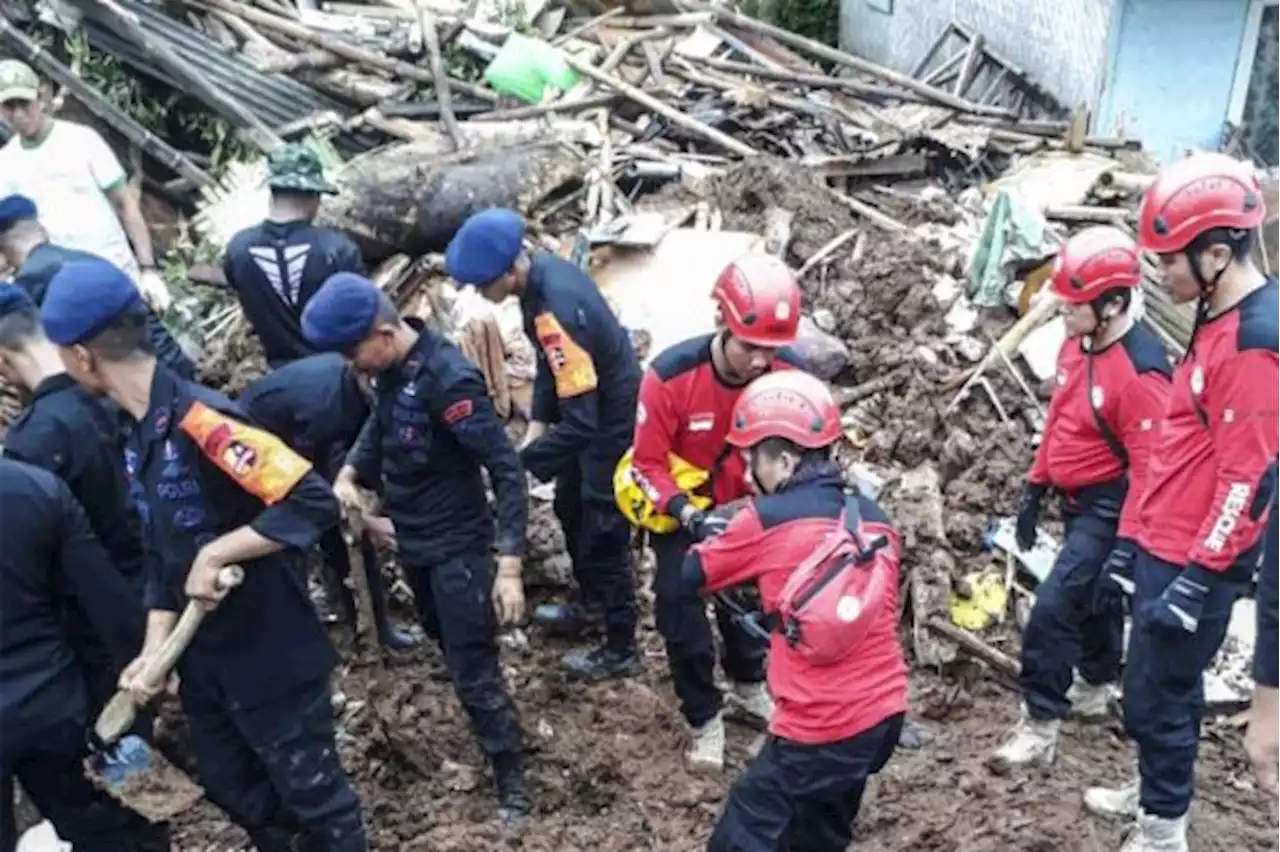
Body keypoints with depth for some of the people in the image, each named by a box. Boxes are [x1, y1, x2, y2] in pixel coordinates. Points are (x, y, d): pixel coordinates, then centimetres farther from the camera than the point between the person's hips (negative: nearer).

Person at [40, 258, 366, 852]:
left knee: (311, 791, 9)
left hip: (271, 654, -9)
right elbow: (160, 551, 9)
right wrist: (155, 648, 0)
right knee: (230, 785, 25)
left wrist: (215, 554, -26)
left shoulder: (199, 420, -26)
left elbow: (313, 504, -32)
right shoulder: (136, 434, 3)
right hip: (203, 656, 9)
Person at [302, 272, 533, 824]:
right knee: (451, 650, 25)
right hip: (412, 542, 8)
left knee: (475, 674, 0)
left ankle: (512, 786, 17)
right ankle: (491, 739, 47)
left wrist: (509, 564, -31)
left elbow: (506, 470, -27)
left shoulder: (448, 380, -28)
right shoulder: (391, 369, -4)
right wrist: (350, 471, -3)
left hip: (457, 549, -8)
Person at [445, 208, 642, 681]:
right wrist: (537, 424, 0)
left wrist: (519, 463, -27)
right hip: (595, 405, 10)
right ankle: (591, 603, 47)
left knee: (603, 531, 4)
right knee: (571, 508, 25)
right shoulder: (541, 269, -9)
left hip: (613, 418, -9)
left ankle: (621, 650, 22)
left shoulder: (558, 312, -37)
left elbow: (579, 425, -35)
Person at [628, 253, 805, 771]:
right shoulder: (670, 376, -34)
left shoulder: (789, 373, -25)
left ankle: (749, 684, 47)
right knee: (679, 602, -4)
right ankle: (704, 718, 18)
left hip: (746, 504, 3)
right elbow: (648, 464, -23)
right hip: (680, 507, -3)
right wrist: (688, 515, -36)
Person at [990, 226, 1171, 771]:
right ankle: (1096, 688, 44)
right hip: (1077, 501, 9)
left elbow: (1147, 469, -25)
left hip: (1108, 507, -9)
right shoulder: (1077, 343, 1)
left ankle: (1040, 726, 2)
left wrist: (1126, 546, -26)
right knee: (1091, 596, 24)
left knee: (1054, 608, -10)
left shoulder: (1140, 372, -26)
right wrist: (1035, 486, 16)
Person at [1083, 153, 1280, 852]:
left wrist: (1196, 581, -22)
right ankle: (1154, 792, 40)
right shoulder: (1217, 320, 9)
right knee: (1161, 687, 22)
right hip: (1166, 548, 9)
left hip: (1195, 563, -9)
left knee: (1155, 698, 3)